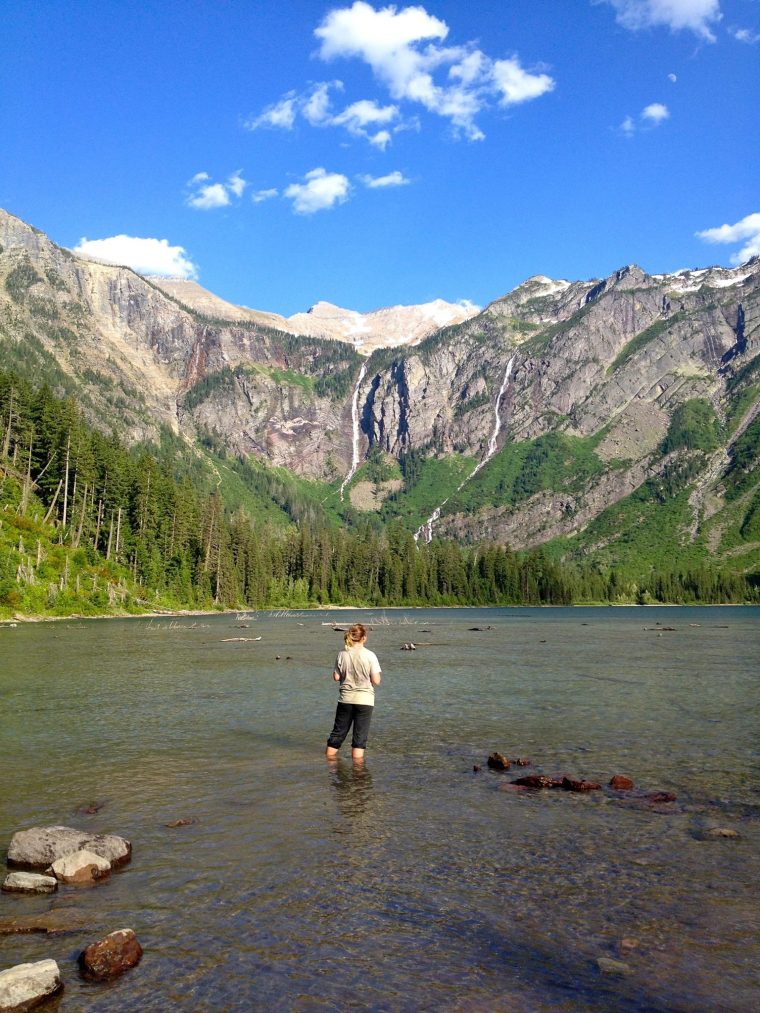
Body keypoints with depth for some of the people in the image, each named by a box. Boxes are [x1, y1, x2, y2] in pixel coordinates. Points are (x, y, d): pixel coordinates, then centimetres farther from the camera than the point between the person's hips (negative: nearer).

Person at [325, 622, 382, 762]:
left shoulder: (342, 654, -3)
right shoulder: (370, 655, -11)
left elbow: (336, 677, 2)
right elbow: (376, 681, -12)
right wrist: (379, 674, 9)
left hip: (345, 698, 3)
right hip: (364, 699, -3)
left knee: (338, 731, 17)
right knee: (360, 736, 6)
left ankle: (329, 757, 26)